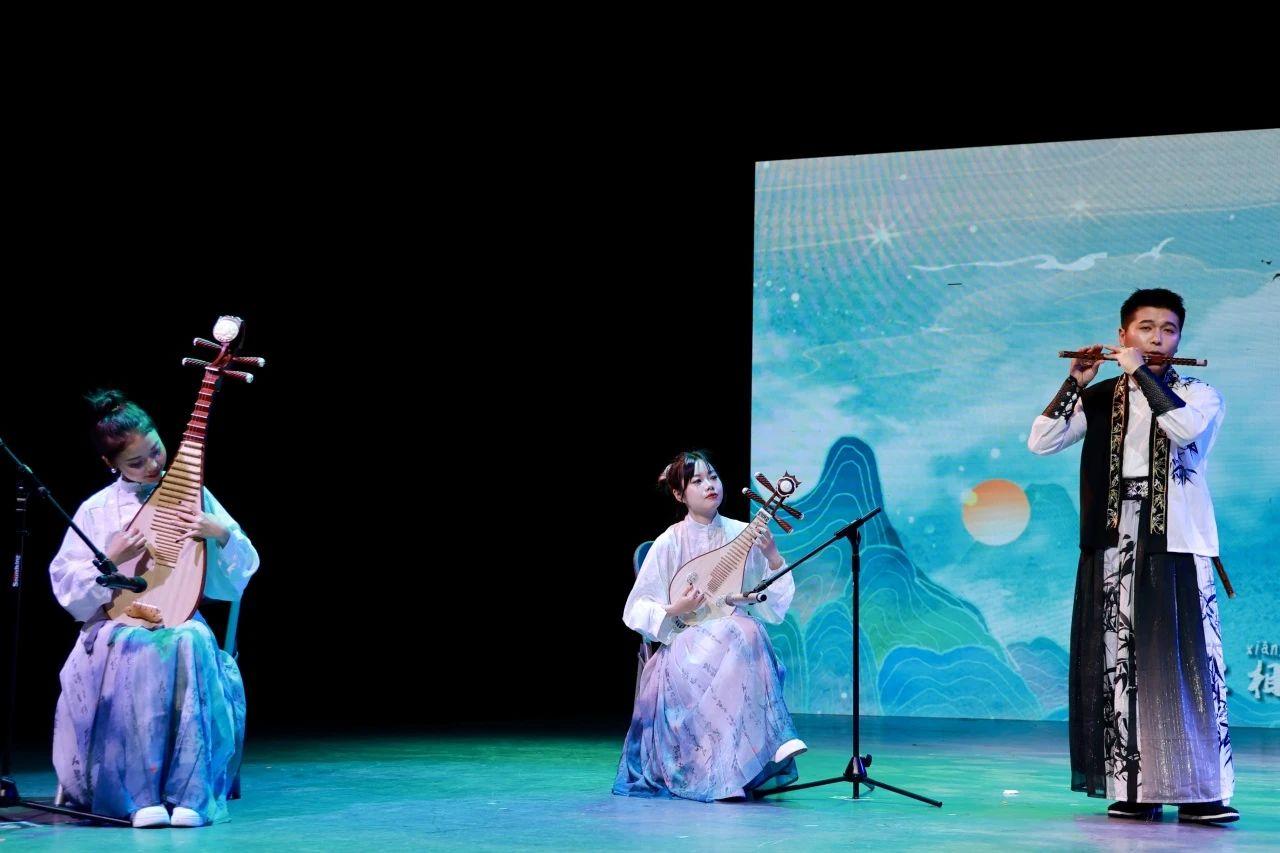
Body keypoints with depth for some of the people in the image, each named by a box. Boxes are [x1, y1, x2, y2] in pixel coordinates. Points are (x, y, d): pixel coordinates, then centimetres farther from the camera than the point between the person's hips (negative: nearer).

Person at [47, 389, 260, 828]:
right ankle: (142, 797, -35)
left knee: (193, 643, -36)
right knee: (139, 649, -37)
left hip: (181, 620, 1)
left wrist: (220, 533, -12)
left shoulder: (193, 495, 8)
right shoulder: (96, 510, 5)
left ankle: (191, 795, -35)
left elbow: (244, 570, 7)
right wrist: (109, 559, -13)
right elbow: (66, 586, 3)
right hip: (116, 625, -1)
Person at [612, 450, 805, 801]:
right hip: (686, 646, -2)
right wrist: (674, 610, -17)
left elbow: (774, 604, 3)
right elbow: (635, 611, 1)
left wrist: (772, 557, -13)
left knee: (747, 633, -35)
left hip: (737, 638, 3)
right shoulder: (669, 542, -1)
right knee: (738, 635, -36)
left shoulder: (743, 534, 5)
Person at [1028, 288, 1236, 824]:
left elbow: (1185, 428, -17)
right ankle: (1136, 787, 4)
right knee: (1120, 660, -1)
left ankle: (1201, 791, -7)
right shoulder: (1100, 399, 11)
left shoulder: (1200, 395, 7)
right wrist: (1075, 384, -6)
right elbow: (1041, 442, 1)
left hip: (1178, 541, -2)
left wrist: (1141, 374, -11)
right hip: (1114, 541, 2)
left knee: (1189, 660, -8)